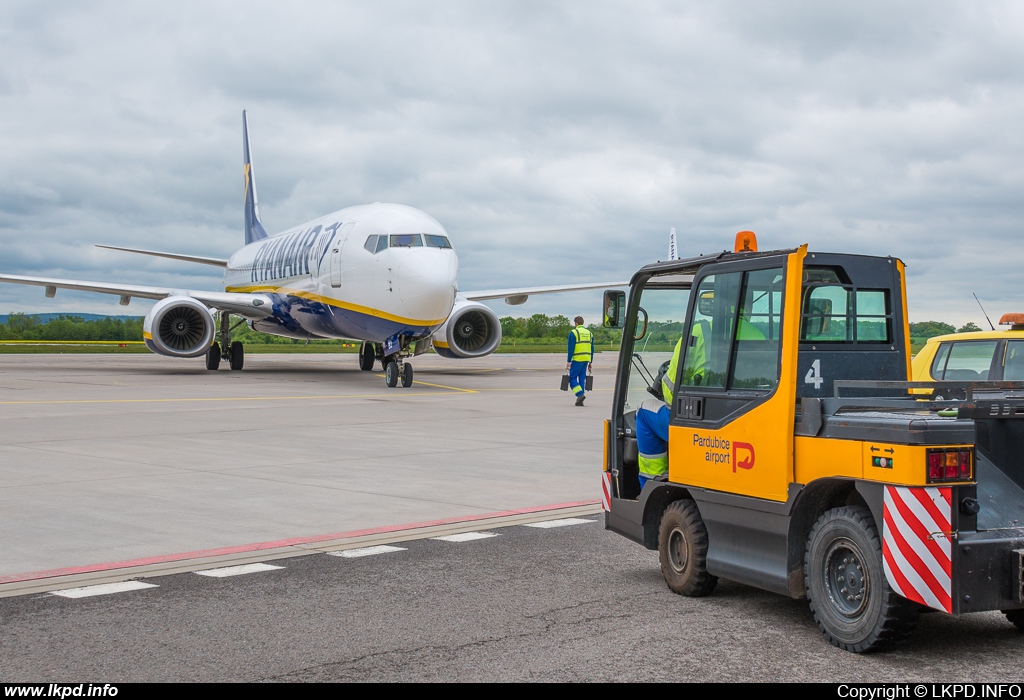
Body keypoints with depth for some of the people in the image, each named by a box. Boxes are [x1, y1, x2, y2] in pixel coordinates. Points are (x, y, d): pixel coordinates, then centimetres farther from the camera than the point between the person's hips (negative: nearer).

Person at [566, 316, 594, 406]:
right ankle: (580, 401, 8)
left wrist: (568, 361, -8)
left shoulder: (573, 332, -6)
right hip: (586, 359, 6)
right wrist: (590, 362, 20)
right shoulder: (589, 333, 13)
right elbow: (592, 349, 15)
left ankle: (580, 394, -17)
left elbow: (571, 348, -11)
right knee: (582, 378, 10)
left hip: (577, 359, -6)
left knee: (572, 378, 2)